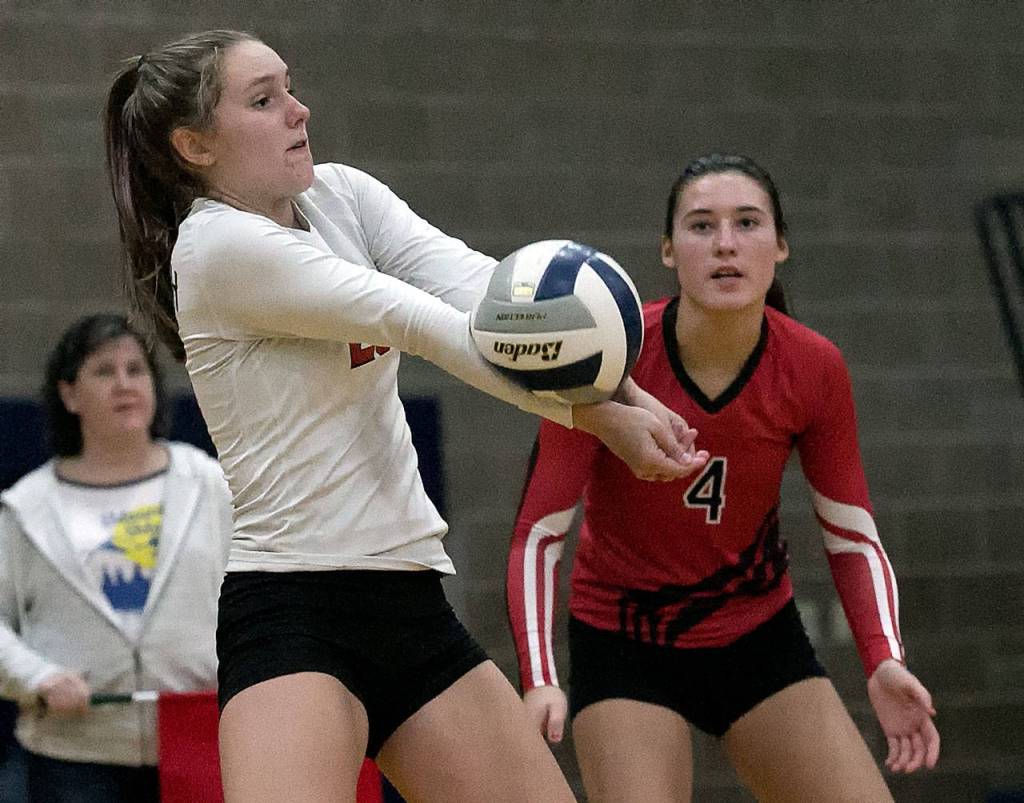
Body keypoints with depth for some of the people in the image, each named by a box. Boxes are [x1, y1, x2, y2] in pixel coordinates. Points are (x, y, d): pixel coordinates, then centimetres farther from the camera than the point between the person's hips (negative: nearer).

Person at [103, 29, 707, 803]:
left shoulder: (340, 194, 9)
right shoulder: (220, 245, -12)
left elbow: (481, 289, -8)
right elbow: (428, 326, -17)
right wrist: (597, 416, -18)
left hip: (410, 603, 8)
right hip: (293, 615, -8)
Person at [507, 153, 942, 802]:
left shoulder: (814, 369, -13)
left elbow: (854, 536, -2)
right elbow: (539, 534, -16)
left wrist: (885, 661, -18)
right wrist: (540, 679, -29)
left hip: (763, 639, 3)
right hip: (624, 645, -3)